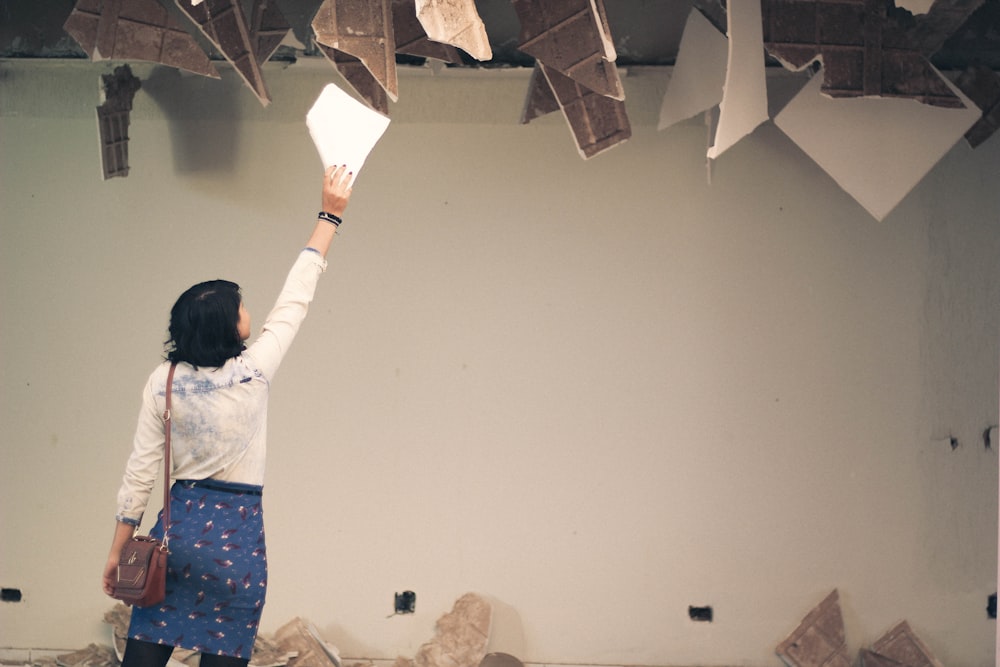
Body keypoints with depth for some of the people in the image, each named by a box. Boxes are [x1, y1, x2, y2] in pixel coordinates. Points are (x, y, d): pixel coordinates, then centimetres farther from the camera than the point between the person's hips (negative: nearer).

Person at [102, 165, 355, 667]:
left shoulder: (164, 381, -1)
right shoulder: (252, 373, -8)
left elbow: (141, 471, 1)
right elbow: (294, 301, 2)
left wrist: (117, 550, 9)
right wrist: (329, 216, 10)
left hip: (178, 527, 3)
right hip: (236, 535, -3)